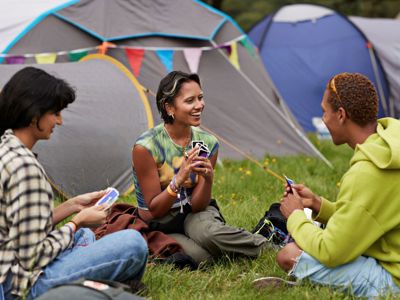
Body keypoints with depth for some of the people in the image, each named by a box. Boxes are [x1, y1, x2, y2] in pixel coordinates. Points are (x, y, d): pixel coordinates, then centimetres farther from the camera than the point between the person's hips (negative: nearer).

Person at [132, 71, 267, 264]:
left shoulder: (208, 144, -7)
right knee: (201, 256, -34)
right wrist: (179, 178, -33)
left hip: (193, 215, 2)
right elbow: (154, 210, -17)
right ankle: (268, 246, -15)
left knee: (207, 231, -37)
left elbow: (197, 206, -8)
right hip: (160, 226, -2)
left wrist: (208, 179, -29)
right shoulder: (146, 147, -21)